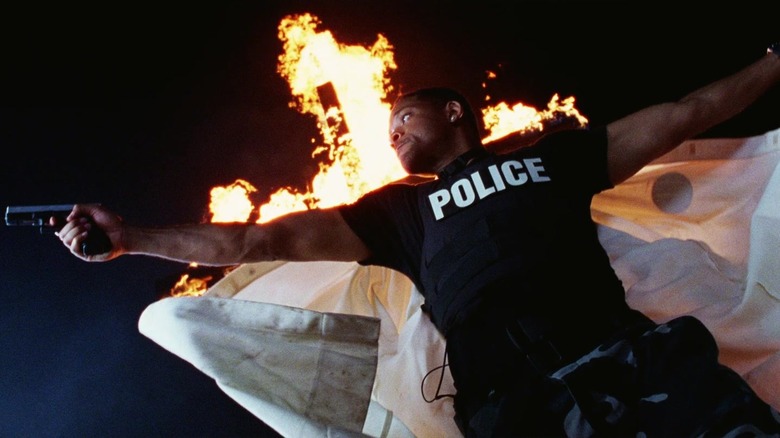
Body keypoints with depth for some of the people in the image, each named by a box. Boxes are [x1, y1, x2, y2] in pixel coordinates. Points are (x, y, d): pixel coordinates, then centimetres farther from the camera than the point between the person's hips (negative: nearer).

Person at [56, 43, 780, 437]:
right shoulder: (401, 209, 23)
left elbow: (681, 116, 27)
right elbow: (261, 241, 19)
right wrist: (125, 237, 18)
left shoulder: (551, 157, 23)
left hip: (645, 355, 1)